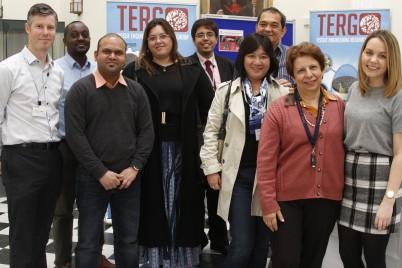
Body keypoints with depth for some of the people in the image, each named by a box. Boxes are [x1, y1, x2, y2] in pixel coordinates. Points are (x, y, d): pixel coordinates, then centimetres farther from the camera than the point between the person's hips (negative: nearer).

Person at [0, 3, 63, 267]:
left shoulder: (58, 72, 10)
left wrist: (59, 148, 14)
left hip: (53, 157, 5)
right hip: (21, 158, -5)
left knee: (42, 231, 16)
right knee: (22, 234, 4)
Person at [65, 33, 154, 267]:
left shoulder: (136, 90, 5)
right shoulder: (80, 89, -5)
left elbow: (147, 132, 4)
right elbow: (75, 135, -11)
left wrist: (134, 168, -7)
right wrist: (101, 172, -14)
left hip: (129, 177, 3)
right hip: (92, 177, -3)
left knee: (129, 240, 13)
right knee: (88, 241, 7)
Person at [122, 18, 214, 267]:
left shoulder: (191, 71, 9)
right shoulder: (135, 70, 3)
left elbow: (209, 107, 7)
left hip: (182, 146, 1)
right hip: (149, 146, -1)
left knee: (180, 199, 7)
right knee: (153, 199, 5)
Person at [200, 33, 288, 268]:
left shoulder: (283, 93, 1)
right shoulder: (227, 90, 1)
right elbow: (211, 131, 5)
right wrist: (212, 168, 0)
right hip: (238, 175, -1)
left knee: (262, 243, 13)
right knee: (242, 244, -4)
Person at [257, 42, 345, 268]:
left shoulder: (340, 106, 2)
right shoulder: (279, 109, -7)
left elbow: (347, 148, 7)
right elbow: (266, 160, -8)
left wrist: (346, 191, 5)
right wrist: (268, 203, -10)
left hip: (327, 198, 3)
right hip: (287, 199, -2)